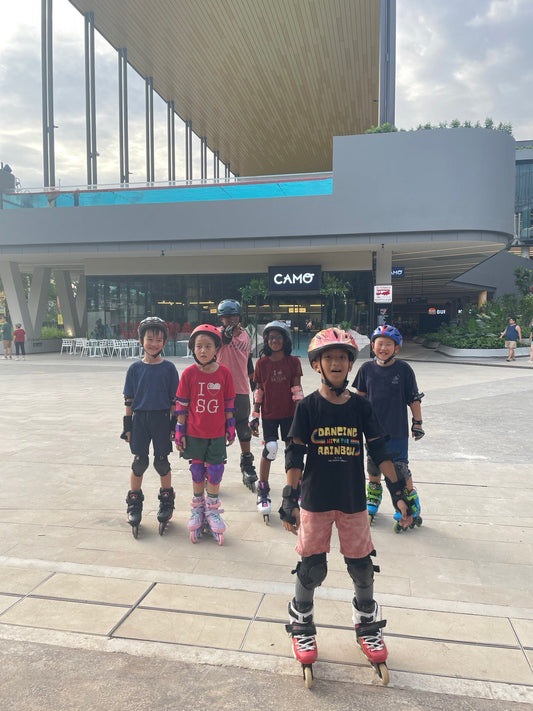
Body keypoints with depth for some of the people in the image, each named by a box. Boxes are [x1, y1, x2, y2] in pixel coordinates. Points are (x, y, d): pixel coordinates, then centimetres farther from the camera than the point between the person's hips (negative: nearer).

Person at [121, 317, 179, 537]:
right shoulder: (135, 368, 3)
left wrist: (174, 424, -1)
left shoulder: (168, 368, 0)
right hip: (140, 418, 1)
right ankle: (134, 503, 21)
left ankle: (166, 502, 23)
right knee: (139, 462, 4)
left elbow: (174, 399, 2)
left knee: (161, 462, 5)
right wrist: (127, 425, 3)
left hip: (161, 418, -1)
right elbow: (129, 400, 5)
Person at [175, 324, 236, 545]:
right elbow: (181, 405, -3)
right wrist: (180, 431, -2)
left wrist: (230, 428, 6)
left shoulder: (224, 373, -6)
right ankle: (197, 508, 33)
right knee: (197, 472, 13)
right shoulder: (189, 373, -9)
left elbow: (229, 403, 2)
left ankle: (212, 510, 28)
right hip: (194, 433, 0)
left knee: (215, 472, 8)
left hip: (217, 433, 0)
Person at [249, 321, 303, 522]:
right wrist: (255, 415, 1)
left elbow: (296, 390, -1)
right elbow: (258, 391, 2)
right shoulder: (262, 363, -1)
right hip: (269, 414, 0)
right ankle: (263, 490, 12)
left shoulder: (293, 362, -1)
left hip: (289, 413, 1)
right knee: (270, 449, -4)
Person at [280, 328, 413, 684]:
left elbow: (380, 451, 2)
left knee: (362, 567, 13)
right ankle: (302, 624, 33)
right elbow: (295, 456, -7)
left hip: (354, 500, 2)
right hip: (316, 501, -2)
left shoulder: (361, 406, -2)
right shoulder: (308, 407, -8)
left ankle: (367, 624, 39)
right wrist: (290, 497, -11)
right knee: (312, 567, 6)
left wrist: (398, 491, 0)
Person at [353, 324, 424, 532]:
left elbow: (414, 399, -2)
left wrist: (417, 422, -1)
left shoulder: (404, 369, -9)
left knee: (400, 470, 0)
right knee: (373, 467, 17)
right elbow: (360, 396, 10)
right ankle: (373, 499, 40)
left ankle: (412, 505, 22)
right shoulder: (367, 369, -1)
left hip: (397, 431, -3)